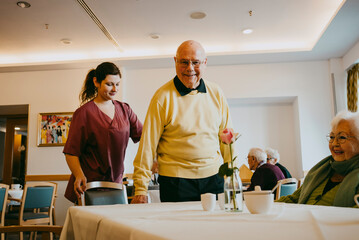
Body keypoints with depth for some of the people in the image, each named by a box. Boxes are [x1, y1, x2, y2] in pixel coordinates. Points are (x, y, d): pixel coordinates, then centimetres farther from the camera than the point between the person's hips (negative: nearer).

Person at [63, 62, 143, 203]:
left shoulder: (124, 109, 9)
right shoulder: (84, 113, -7)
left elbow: (143, 135, 2)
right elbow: (71, 152, -7)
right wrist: (79, 176, -23)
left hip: (116, 181, 5)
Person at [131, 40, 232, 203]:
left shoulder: (216, 94, 5)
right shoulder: (163, 97, -6)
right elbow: (148, 144, -6)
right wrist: (141, 189, -7)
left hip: (213, 177, 4)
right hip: (176, 180, -3)